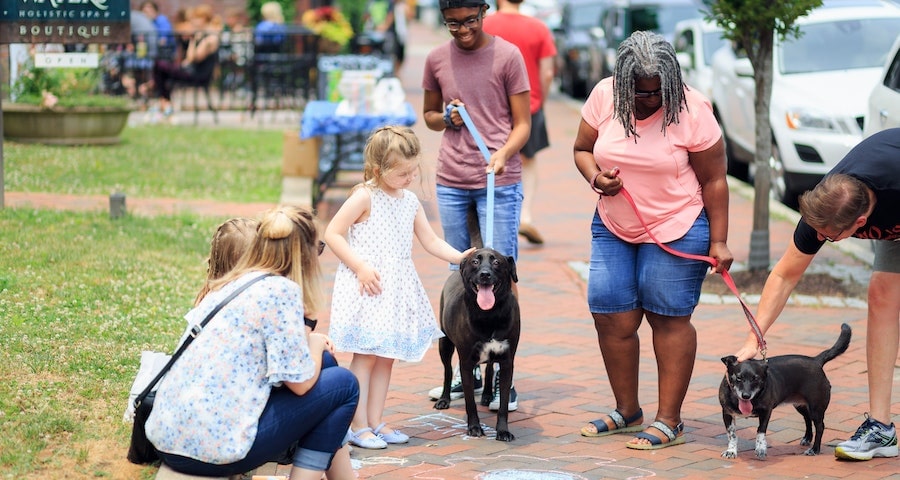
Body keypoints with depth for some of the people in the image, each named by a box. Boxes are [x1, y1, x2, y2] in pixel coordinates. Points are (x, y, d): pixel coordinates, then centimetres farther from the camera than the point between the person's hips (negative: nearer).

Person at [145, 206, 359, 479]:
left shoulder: (229, 285, 14)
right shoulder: (281, 290, -9)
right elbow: (301, 382, -9)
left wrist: (310, 344, 19)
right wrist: (316, 344, 11)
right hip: (216, 444, -9)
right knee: (343, 384, 6)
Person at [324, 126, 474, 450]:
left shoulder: (410, 202, 10)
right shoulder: (365, 197, -11)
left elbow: (430, 241, 12)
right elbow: (333, 234, -12)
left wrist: (459, 257, -3)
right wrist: (360, 267, -18)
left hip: (398, 289, 7)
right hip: (368, 286, -7)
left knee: (387, 356, 9)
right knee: (365, 355, -5)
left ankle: (375, 422, 17)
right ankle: (359, 427, 0)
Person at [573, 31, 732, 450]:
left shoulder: (692, 110, -15)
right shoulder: (604, 97, -5)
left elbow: (713, 180, -9)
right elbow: (582, 149, 8)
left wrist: (718, 242, -10)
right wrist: (595, 178, -14)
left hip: (677, 230, -5)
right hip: (612, 228, 5)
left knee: (669, 320, -2)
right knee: (611, 319, 3)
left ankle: (669, 422, 4)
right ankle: (627, 411, 19)